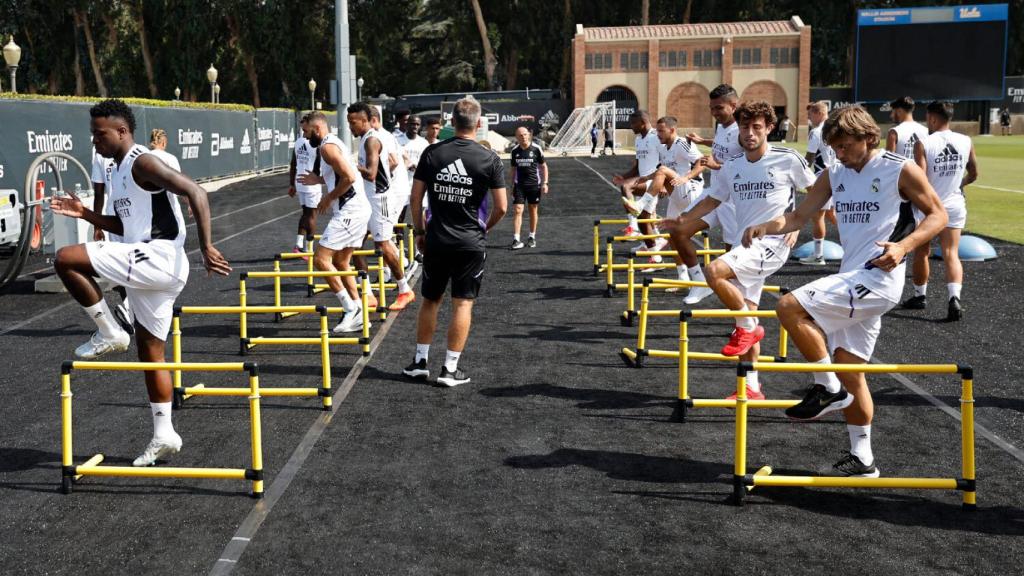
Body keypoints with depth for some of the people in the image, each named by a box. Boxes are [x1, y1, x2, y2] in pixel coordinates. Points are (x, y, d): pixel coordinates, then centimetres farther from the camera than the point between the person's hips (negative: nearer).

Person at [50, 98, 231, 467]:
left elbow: (195, 193, -21)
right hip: (146, 269, 10)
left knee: (66, 259, -18)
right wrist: (85, 214, 16)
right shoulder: (116, 172, 19)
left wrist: (206, 248, -26)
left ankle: (109, 334, -5)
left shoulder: (143, 163, -11)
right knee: (149, 351, 13)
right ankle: (164, 435, 19)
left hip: (159, 258, -10)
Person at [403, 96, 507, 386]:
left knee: (430, 300, 16)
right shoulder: (489, 158, -7)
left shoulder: (432, 153, -2)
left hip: (436, 241, 2)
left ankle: (421, 361, 21)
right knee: (463, 304, 4)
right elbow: (501, 207, -5)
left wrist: (419, 232, 12)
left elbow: (416, 197, 1)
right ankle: (450, 368, 5)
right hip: (471, 243, -2)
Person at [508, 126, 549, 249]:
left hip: (534, 185, -1)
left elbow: (543, 166, 2)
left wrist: (545, 183, -5)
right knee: (517, 210, -8)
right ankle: (516, 240, -9)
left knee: (533, 211, 9)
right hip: (519, 185, 1)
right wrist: (512, 185, 12)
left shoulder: (536, 149, -5)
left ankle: (532, 237, 21)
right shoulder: (515, 151, 3)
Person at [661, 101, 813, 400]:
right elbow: (713, 200, 19)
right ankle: (751, 387, 18)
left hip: (772, 243, -7)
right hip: (745, 244, 7)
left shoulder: (788, 159, -5)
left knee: (715, 272, -28)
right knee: (747, 315, 9)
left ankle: (748, 327, -6)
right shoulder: (732, 166, 9)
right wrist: (682, 221, 10)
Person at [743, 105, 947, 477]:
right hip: (852, 281, 8)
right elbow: (799, 216, 11)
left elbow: (937, 214, -1)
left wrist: (904, 245, -18)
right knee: (849, 370, 10)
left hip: (878, 277, -8)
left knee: (790, 307, -21)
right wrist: (766, 227, -10)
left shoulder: (901, 170, -5)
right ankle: (862, 460, 21)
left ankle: (827, 389, -7)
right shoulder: (835, 175, 13)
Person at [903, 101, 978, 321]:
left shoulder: (923, 144, -15)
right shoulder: (966, 142, -1)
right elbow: (973, 174, 11)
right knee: (951, 254, 0)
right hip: (955, 206, 3)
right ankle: (954, 298, -20)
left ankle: (920, 296, 30)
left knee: (921, 252, 16)